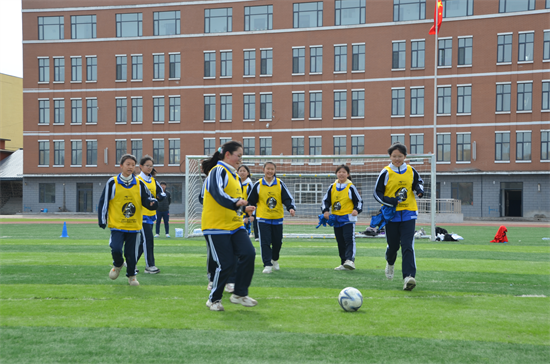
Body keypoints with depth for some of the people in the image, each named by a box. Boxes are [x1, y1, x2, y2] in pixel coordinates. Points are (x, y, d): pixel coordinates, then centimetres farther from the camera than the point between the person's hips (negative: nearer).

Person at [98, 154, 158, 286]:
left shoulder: (139, 184, 4)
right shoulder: (112, 183, -1)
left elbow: (147, 199, 6)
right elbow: (103, 202, 3)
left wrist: (153, 203, -18)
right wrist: (102, 221, -1)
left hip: (134, 226, 2)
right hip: (117, 225, -2)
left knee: (131, 253, 4)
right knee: (116, 249, -16)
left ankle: (131, 276, 26)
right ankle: (118, 265, 18)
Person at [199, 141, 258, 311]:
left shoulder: (234, 176, 18)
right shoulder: (218, 171, -11)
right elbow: (218, 194, -27)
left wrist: (244, 208, 13)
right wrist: (236, 203, -37)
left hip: (235, 225, 8)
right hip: (216, 227, -8)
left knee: (249, 254, -8)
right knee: (226, 264, -8)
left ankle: (239, 294, 6)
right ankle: (214, 299, 13)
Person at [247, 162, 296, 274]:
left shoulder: (280, 184, 3)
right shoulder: (258, 185, 0)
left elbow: (287, 198, 1)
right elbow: (251, 201, 6)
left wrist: (291, 208, -17)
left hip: (277, 218, 2)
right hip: (263, 218, -2)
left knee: (277, 242, 10)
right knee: (265, 242, -10)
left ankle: (275, 260, 35)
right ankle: (267, 265, -5)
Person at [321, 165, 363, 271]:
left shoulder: (351, 187, -2)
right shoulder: (332, 187, 9)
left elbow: (359, 200, 3)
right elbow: (326, 200, 15)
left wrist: (356, 210, -14)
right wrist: (325, 211, -1)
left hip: (348, 218, -5)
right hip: (336, 219, 5)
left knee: (349, 239, -16)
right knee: (340, 242, 8)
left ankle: (350, 260, -23)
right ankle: (344, 264, 15)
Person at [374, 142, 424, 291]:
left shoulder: (411, 171, 5)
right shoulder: (386, 173, -2)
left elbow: (418, 182, 23)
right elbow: (377, 193, 0)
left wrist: (419, 190, 0)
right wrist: (390, 201, -16)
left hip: (408, 213, 1)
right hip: (391, 214, -1)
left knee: (407, 246, -11)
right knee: (393, 245, 8)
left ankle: (409, 277, -17)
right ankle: (390, 262, 43)